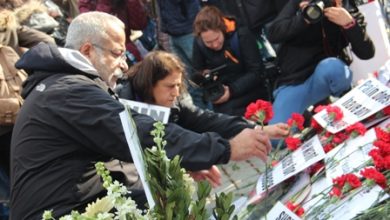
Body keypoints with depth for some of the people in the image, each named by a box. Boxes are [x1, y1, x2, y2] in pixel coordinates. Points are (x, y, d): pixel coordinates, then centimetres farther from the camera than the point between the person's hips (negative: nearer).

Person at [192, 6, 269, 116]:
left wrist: (232, 91, -21)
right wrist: (204, 76, -15)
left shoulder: (241, 35, -15)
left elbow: (256, 72, -14)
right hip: (220, 91, 3)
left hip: (249, 91, -3)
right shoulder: (198, 43, -4)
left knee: (227, 110, -27)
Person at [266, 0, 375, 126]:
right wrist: (304, 18, -24)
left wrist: (349, 23, -24)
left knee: (331, 67, -37)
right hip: (294, 80, -1)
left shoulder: (349, 11, 2)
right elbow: (273, 34, -10)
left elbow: (367, 53, -9)